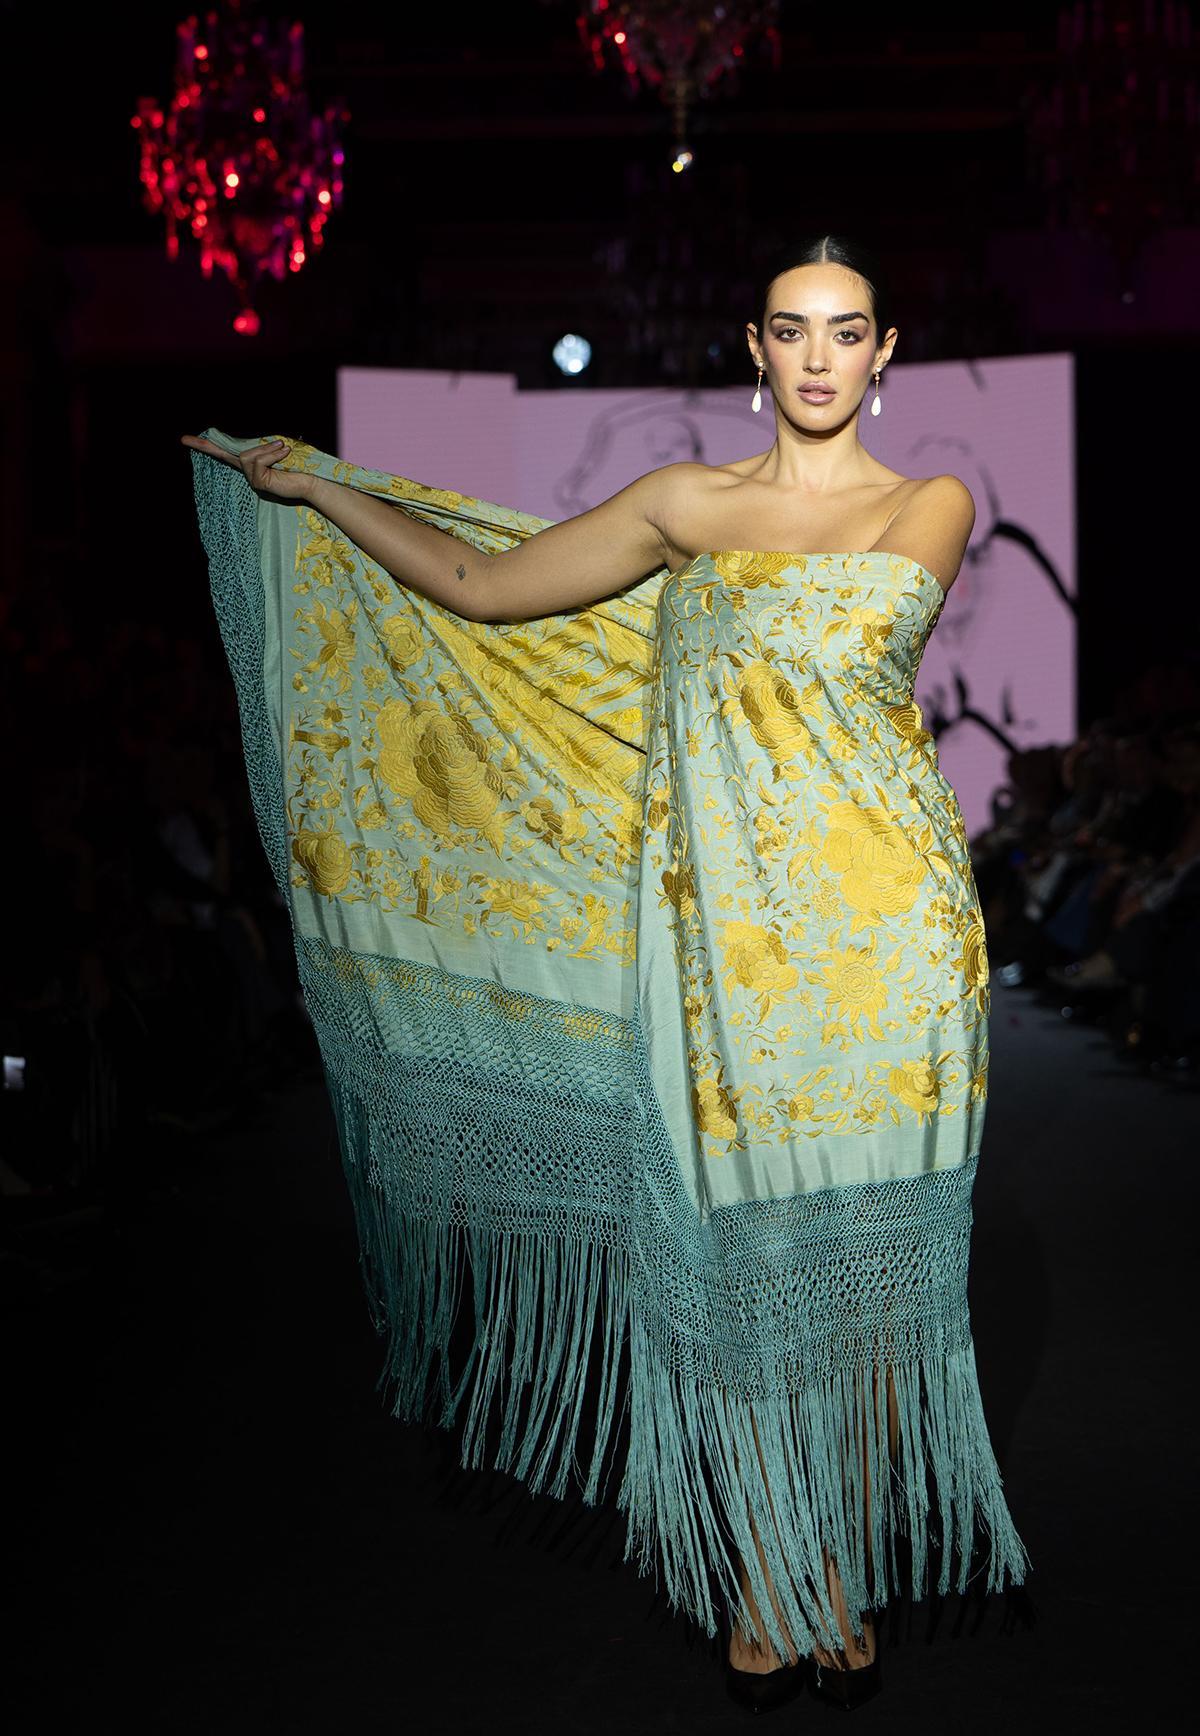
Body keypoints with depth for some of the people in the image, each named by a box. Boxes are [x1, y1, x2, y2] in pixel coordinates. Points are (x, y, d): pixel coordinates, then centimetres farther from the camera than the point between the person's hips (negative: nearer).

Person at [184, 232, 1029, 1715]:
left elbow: (859, 621, -7)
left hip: (881, 939, -1)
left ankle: (848, 1576, 22)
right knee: (738, 1251, 3)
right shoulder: (684, 502, 10)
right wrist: (318, 488, 17)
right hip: (717, 930, 1)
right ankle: (763, 1577, 20)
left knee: (869, 1255, 5)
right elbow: (479, 587, 13)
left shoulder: (935, 503, 7)